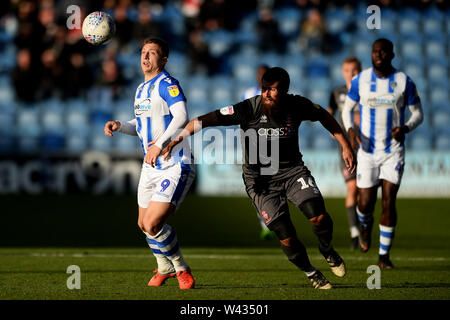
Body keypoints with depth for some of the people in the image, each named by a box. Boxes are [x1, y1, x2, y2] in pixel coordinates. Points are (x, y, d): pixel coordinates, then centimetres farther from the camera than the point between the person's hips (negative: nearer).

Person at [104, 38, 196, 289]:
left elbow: (182, 117, -28)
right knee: (144, 224, 15)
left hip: (175, 168, -9)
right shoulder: (142, 89, 15)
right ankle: (165, 268, 40)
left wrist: (159, 144, -34)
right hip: (151, 167, 9)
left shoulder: (167, 84, -13)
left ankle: (181, 269, 4)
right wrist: (120, 126, 9)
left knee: (152, 224, -18)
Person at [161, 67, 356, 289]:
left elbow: (324, 116, 11)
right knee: (287, 238, -12)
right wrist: (179, 138, -31)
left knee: (318, 216, -21)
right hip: (260, 178, -2)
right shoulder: (248, 109, -19)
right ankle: (311, 274, 16)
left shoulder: (297, 106, -10)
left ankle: (327, 251, 14)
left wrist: (345, 146, 11)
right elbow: (206, 120, -20)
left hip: (293, 171, 2)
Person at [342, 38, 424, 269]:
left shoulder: (404, 82, -4)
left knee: (389, 202, -7)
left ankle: (384, 254, 6)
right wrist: (350, 130, -10)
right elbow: (347, 109, 10)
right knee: (365, 203, 0)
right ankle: (366, 226, 38)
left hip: (393, 151, -1)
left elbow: (418, 113, 5)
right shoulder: (360, 80, -2)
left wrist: (405, 128, -16)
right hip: (367, 151, 1)